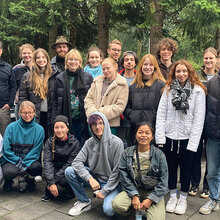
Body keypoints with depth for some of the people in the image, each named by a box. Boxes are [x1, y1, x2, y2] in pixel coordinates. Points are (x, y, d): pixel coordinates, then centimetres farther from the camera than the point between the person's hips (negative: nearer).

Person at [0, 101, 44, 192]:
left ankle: (29, 178, 6)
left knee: (37, 167, -31)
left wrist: (24, 164, -19)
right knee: (10, 171, -33)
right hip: (11, 160, -1)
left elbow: (36, 151, -6)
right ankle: (8, 181, 6)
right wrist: (18, 162, -17)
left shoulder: (39, 129, -2)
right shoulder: (11, 127, -5)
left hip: (29, 160, 1)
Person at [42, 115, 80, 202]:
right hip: (55, 168, 2)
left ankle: (70, 190, 5)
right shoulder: (49, 142, -7)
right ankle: (49, 192, -1)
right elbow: (47, 161, -18)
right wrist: (51, 183, -30)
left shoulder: (74, 143, -13)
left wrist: (54, 180, -24)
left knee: (64, 180, -32)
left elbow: (70, 164, -17)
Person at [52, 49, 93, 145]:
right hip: (66, 119, 1)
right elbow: (55, 102, 8)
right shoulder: (60, 78, 7)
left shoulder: (88, 77, 4)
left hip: (82, 120, -1)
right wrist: (54, 121, 3)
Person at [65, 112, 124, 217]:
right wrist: (90, 178, -25)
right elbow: (77, 162, -9)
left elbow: (117, 171, -15)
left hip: (112, 182, -4)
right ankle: (84, 201, 2)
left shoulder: (117, 143, -16)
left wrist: (104, 191, -14)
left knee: (108, 210, -27)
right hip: (94, 177, 4)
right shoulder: (89, 142, -2)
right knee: (69, 171, -14)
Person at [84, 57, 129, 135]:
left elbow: (120, 106, -10)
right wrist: (93, 113, -10)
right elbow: (88, 99, 9)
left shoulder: (122, 85, -2)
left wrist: (100, 113, -15)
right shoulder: (97, 81, 11)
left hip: (111, 125, -4)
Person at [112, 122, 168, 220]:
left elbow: (163, 181, -6)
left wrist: (151, 199, -13)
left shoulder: (159, 155, -7)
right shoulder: (127, 153, -3)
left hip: (153, 192, -1)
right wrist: (134, 195, -15)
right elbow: (124, 176, -5)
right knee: (116, 204, -26)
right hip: (134, 190, 1)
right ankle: (133, 209, 7)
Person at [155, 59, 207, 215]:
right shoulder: (168, 89, 4)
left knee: (186, 169, 11)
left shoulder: (198, 90, -4)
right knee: (171, 167, 13)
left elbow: (199, 118, -8)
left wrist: (193, 142, -12)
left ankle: (183, 199, 29)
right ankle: (173, 197, 32)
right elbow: (161, 114, 1)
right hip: (169, 137, 2)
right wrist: (160, 138, -6)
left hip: (187, 138, -2)